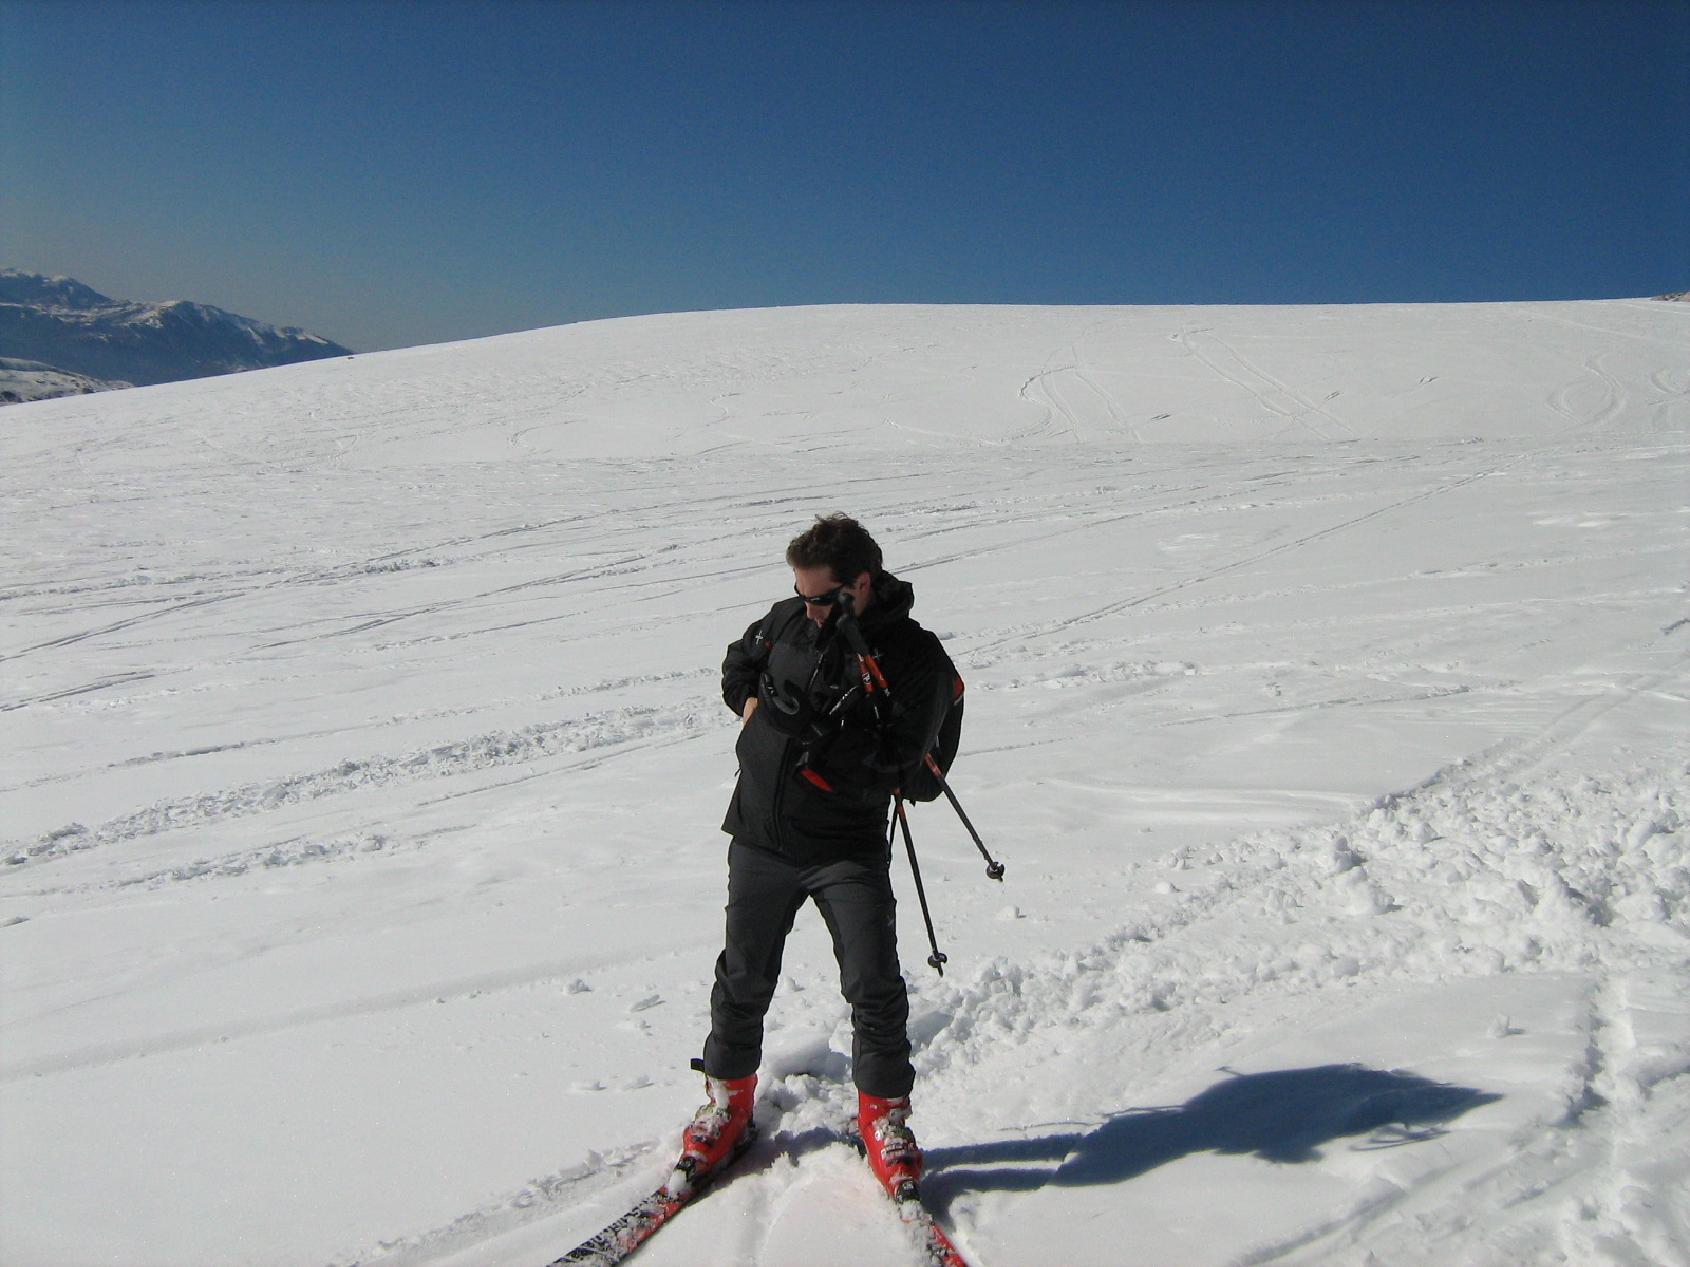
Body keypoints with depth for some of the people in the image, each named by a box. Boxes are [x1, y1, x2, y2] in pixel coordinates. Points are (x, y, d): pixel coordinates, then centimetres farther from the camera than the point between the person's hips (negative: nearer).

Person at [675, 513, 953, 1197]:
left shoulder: (915, 657, -13)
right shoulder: (788, 620, 0)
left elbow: (889, 765, -21)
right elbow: (738, 666, 21)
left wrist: (799, 724, -24)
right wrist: (753, 703, 0)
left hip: (849, 850, -3)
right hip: (761, 835, 4)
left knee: (875, 985, -5)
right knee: (744, 978, 13)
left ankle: (883, 1112, 18)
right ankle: (729, 1095, 36)